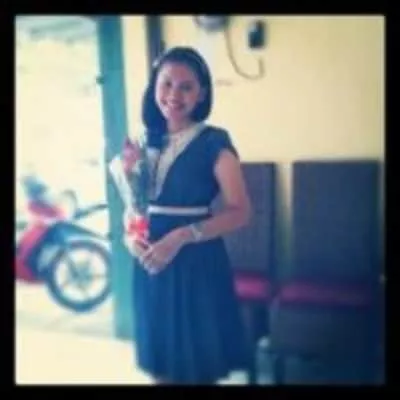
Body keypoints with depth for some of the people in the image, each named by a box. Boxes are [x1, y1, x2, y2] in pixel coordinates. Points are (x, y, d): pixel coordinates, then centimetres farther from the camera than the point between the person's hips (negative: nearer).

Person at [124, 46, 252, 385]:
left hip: (197, 265, -4)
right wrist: (130, 236, -6)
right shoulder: (147, 141, 8)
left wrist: (182, 236, -21)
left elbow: (241, 212, -13)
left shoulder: (214, 141, -8)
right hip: (151, 265, 5)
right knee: (161, 369, 16)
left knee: (199, 370, 9)